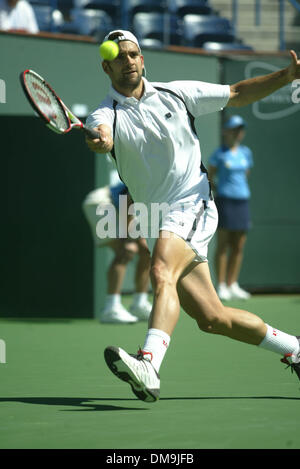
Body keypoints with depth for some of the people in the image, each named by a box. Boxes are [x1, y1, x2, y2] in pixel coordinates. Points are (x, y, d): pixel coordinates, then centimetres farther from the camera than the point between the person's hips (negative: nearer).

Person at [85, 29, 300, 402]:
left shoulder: (177, 93, 5)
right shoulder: (106, 115, 0)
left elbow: (239, 94, 15)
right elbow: (102, 133, -26)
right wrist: (99, 142, -51)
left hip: (193, 205, -3)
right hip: (157, 222, 3)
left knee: (161, 273, -32)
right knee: (213, 319, 1)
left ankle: (149, 368, -49)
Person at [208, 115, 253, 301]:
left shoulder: (246, 152, 12)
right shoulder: (219, 154, -2)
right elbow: (209, 178, 3)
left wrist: (242, 191, 13)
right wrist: (219, 191, -6)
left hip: (242, 200, 5)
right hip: (225, 200, -5)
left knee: (239, 246, 5)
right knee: (223, 245, -4)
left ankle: (232, 284, 11)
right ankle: (221, 286, -2)